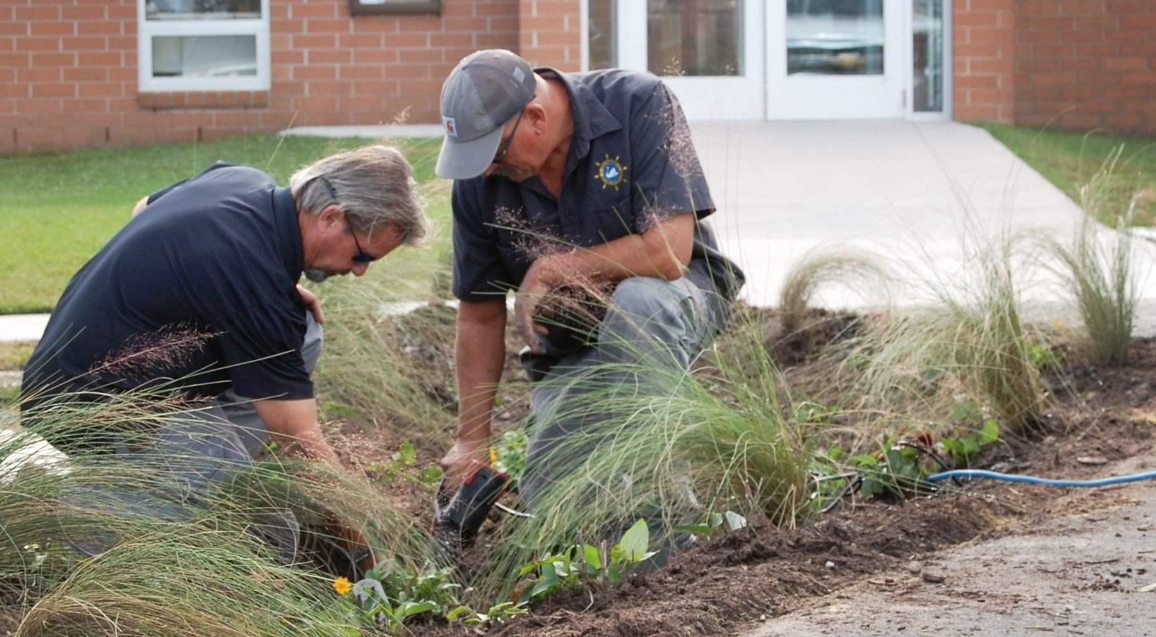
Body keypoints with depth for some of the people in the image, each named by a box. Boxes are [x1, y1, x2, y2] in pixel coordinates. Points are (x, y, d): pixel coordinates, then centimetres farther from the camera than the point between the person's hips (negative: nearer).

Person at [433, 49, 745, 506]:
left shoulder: (639, 105, -22)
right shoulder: (478, 179, -9)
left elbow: (668, 252, -29)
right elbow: (480, 314, 1)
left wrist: (549, 269, -21)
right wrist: (471, 439, 1)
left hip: (676, 298, -4)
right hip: (573, 348, 4)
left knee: (635, 302, -39)